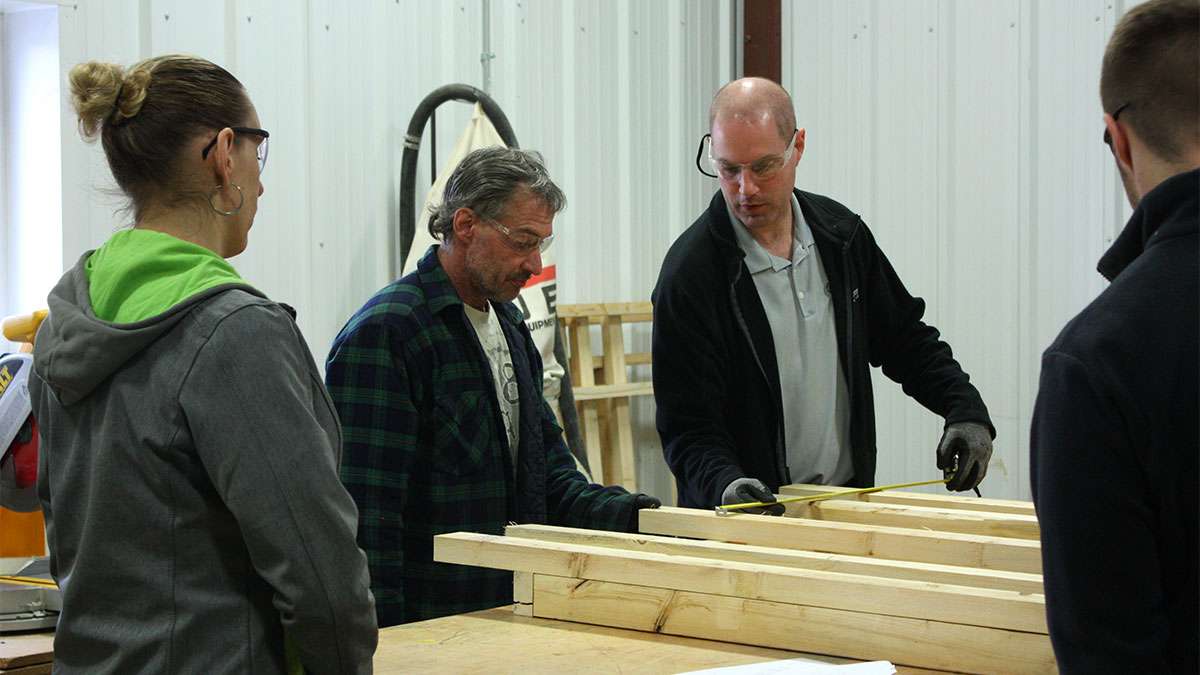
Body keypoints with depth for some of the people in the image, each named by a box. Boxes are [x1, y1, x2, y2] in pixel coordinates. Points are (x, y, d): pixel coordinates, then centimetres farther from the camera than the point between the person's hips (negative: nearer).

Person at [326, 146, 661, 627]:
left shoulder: (510, 325, 15)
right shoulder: (383, 331, -14)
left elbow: (549, 475, 17)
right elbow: (366, 507, -19)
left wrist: (630, 514, 0)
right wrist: (387, 638, -22)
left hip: (509, 614, 8)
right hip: (424, 625, -8)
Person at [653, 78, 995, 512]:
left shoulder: (841, 234, 6)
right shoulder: (690, 274, -11)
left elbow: (905, 338, 18)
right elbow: (689, 427, -12)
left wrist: (965, 409, 4)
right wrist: (726, 484, -30)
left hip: (848, 502, 4)